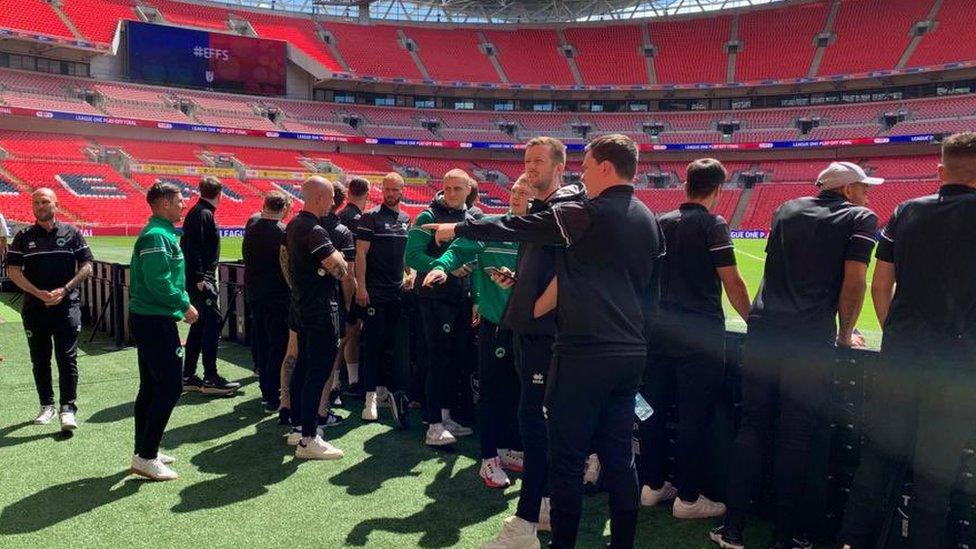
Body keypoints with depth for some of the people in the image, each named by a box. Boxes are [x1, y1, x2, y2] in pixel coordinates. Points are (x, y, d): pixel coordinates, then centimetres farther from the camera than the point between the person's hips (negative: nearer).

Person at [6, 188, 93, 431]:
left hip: (67, 305, -2)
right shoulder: (24, 237, 6)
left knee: (67, 357, -6)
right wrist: (39, 293, -11)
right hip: (34, 307, 2)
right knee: (40, 359, 10)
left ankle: (68, 408, -4)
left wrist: (64, 290, -11)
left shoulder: (71, 233, 4)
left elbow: (86, 267, 2)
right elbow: (13, 271, 2)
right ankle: (47, 405, 23)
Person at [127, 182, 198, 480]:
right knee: (170, 386, -8)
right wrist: (184, 305, -14)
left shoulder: (162, 232, 16)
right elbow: (158, 281, -25)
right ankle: (146, 457, -2)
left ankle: (144, 451, 25)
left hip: (149, 319, 11)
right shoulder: (157, 236, -17)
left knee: (151, 387, 15)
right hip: (155, 321, -11)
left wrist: (183, 302, 9)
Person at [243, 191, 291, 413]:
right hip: (278, 295, -6)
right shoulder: (283, 232, -15)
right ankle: (272, 396, 1)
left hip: (254, 294, 6)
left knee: (260, 341, 16)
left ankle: (266, 389, 27)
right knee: (278, 345, 0)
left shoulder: (251, 229, 3)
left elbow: (247, 261, 13)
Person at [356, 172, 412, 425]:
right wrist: (361, 287, -14)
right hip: (374, 291, -5)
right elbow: (361, 253, -8)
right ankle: (371, 395, 2)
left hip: (397, 291, 6)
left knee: (391, 343, 10)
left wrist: (411, 275, 12)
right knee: (373, 343, -2)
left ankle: (383, 387, 22)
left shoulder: (406, 220, 13)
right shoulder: (371, 217, -4)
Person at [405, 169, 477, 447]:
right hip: (436, 296, -6)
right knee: (439, 359, -6)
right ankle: (434, 426, -1)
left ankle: (445, 416, 24)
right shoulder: (429, 217, -7)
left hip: (462, 297, 7)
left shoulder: (471, 219, 11)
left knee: (455, 357, 12)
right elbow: (411, 256, -14)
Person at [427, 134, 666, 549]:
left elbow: (515, 228, -4)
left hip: (585, 351, -8)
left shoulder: (587, 213, -11)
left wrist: (458, 229, 8)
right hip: (632, 351, 8)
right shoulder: (649, 220, 12)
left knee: (566, 457, 2)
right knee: (619, 456, 14)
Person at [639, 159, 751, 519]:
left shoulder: (661, 223, 10)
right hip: (702, 334, -6)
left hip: (660, 328, 6)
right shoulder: (713, 224, -7)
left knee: (655, 408, 12)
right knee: (694, 417, 1)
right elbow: (732, 283, -10)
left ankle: (652, 485, 23)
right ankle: (687, 498, 9)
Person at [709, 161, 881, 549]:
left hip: (763, 329, 4)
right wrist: (845, 335, 8)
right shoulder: (860, 218, 6)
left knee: (751, 427, 9)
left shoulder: (787, 210, 20)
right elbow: (854, 282, -4)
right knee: (797, 437, 4)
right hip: (811, 339, -4)